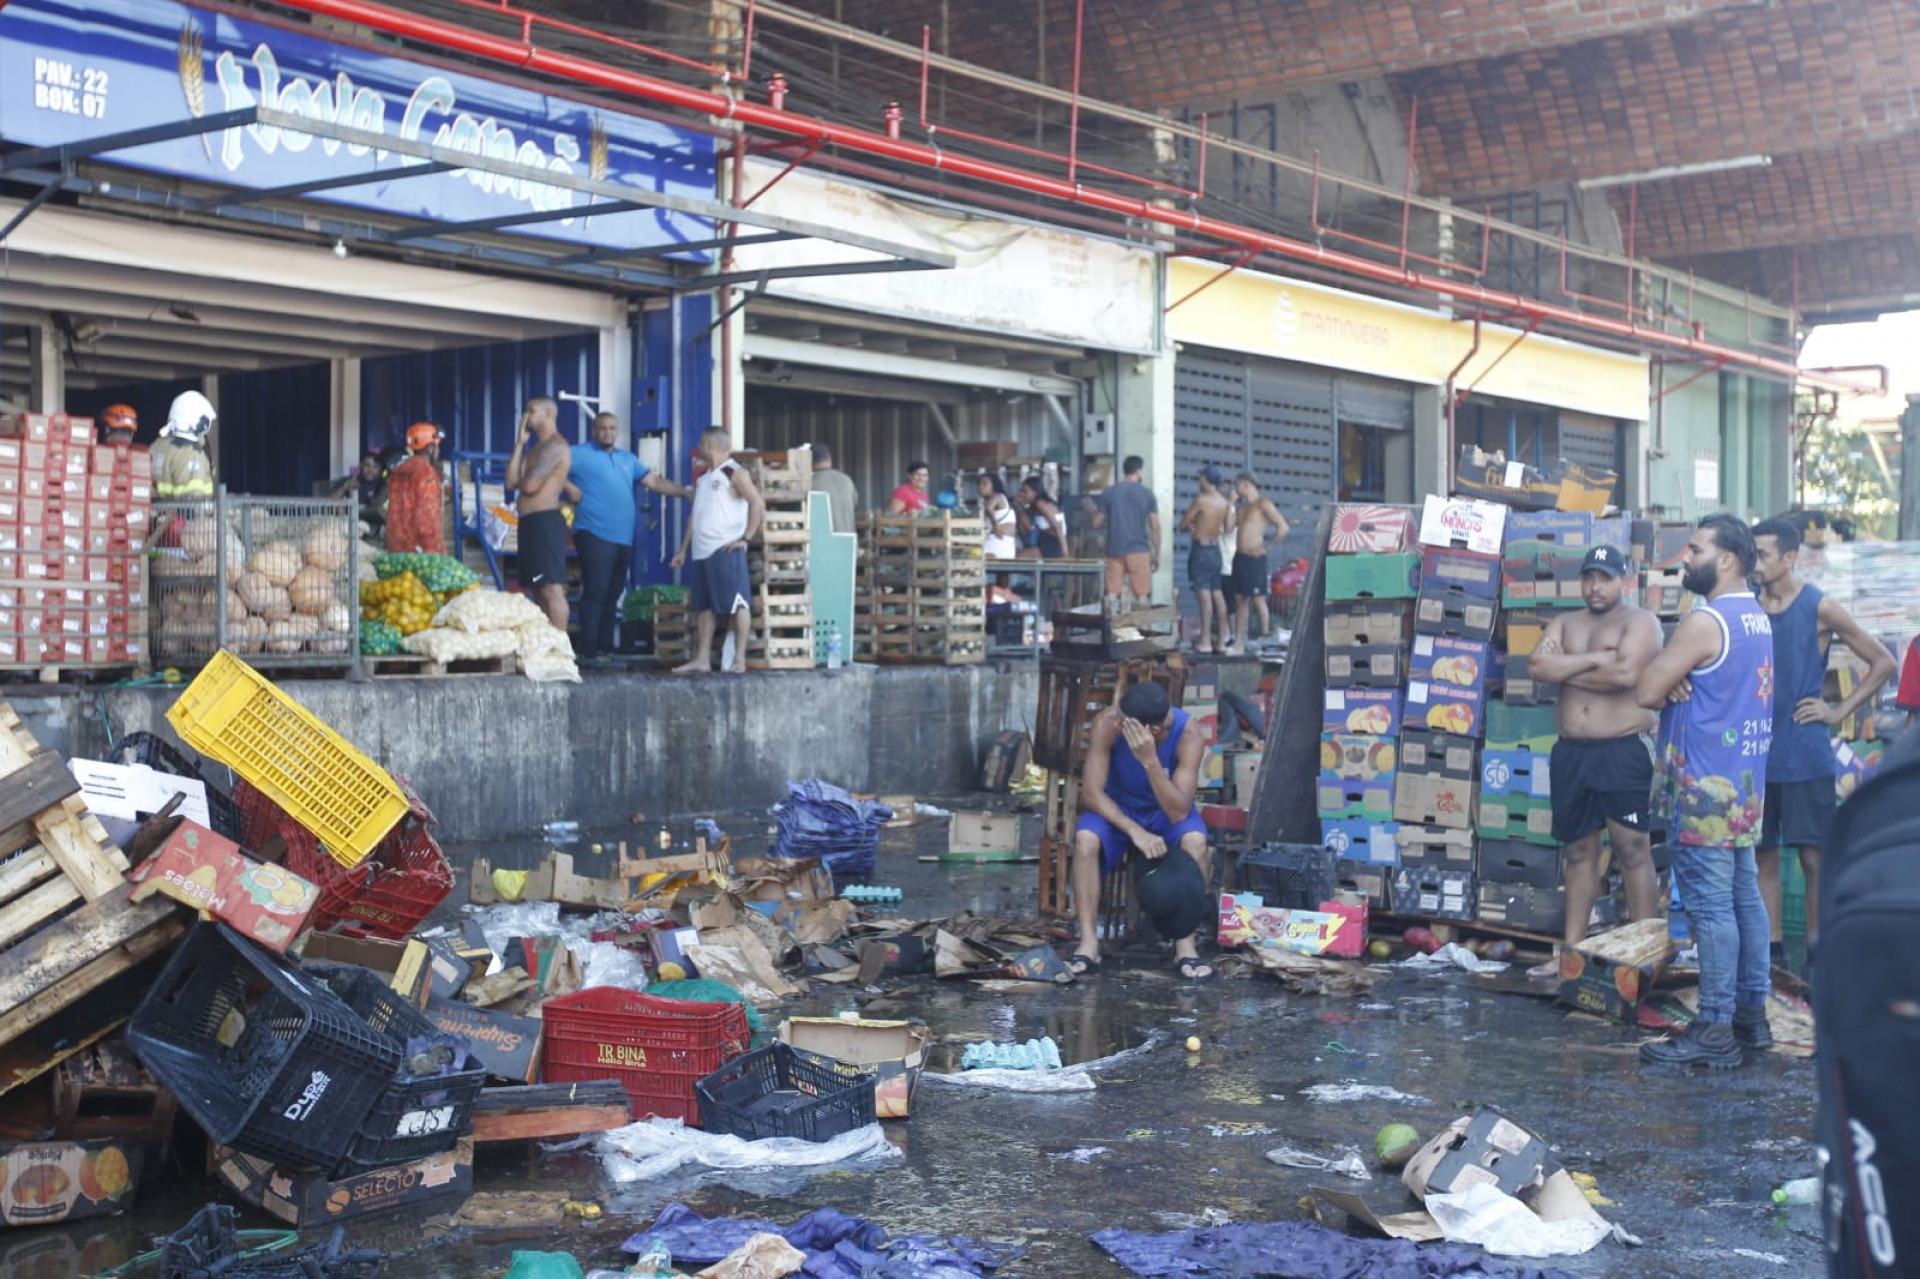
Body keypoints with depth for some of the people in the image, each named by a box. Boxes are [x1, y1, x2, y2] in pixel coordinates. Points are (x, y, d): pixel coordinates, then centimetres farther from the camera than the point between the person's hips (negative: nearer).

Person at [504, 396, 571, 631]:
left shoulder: (555, 445, -9)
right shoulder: (536, 448, 21)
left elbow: (530, 485, -17)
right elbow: (512, 481, 10)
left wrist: (520, 479, 7)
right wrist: (519, 444, 8)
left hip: (545, 521, -11)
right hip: (531, 522, 11)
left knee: (551, 589, -15)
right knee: (538, 590, 11)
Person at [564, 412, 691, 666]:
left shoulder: (628, 459, 21)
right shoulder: (580, 454, 1)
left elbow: (655, 482, 21)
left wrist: (687, 493, 14)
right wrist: (568, 488, -14)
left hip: (624, 540, 7)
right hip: (594, 535, -7)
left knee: (612, 596, 9)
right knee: (595, 593, -11)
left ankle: (605, 649, 15)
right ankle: (587, 652, -10)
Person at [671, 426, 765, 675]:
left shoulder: (735, 473, -4)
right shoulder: (702, 478, 19)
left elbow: (758, 504, -12)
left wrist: (746, 537, -15)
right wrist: (683, 550, 19)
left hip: (726, 550, -8)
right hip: (703, 551, 8)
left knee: (738, 603, -3)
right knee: (705, 607, 8)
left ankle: (739, 659, 0)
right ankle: (702, 659, 11)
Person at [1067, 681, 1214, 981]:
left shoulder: (1187, 735, -27)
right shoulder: (1107, 722, -26)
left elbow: (1179, 812, -32)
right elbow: (1091, 792, -24)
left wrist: (1150, 761, -44)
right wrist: (1136, 831, -35)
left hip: (1166, 813, 0)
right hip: (1117, 810, 1)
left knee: (1195, 841, -33)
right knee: (1085, 838, -31)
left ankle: (1186, 945, -22)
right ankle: (1088, 942, -24)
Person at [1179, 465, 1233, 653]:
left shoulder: (1201, 499, -14)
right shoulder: (1226, 502, 5)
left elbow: (1183, 524, -7)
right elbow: (1228, 527, 16)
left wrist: (1191, 526, 14)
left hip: (1201, 550, -7)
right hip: (1216, 549, 7)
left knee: (1204, 595, -9)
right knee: (1217, 595, 10)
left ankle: (1205, 642, -10)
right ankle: (1222, 640, 12)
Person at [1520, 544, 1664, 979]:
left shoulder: (1640, 622, -3)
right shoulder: (1564, 623, 14)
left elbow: (1627, 674, -20)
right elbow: (1538, 665, -4)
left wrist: (1566, 669, -8)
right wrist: (1594, 659, -13)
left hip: (1624, 752, -6)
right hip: (1571, 752, 6)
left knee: (1633, 851, -4)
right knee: (1579, 850, 11)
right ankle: (1571, 951, 16)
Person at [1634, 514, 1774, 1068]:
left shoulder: (1706, 621, -17)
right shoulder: (1758, 618, 14)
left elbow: (1645, 691, -17)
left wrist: (1669, 688, 3)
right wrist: (1678, 686, -3)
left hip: (1705, 785, -10)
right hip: (1746, 778, 10)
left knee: (1710, 906, -7)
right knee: (1745, 898, 13)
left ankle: (1715, 1031, -4)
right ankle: (1752, 1012, 20)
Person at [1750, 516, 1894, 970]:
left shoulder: (1820, 608, -4)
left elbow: (1883, 663, 0)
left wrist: (1838, 711, -4)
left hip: (1805, 756, -4)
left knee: (1814, 857, -1)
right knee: (1763, 855, 7)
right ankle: (1771, 951, 14)